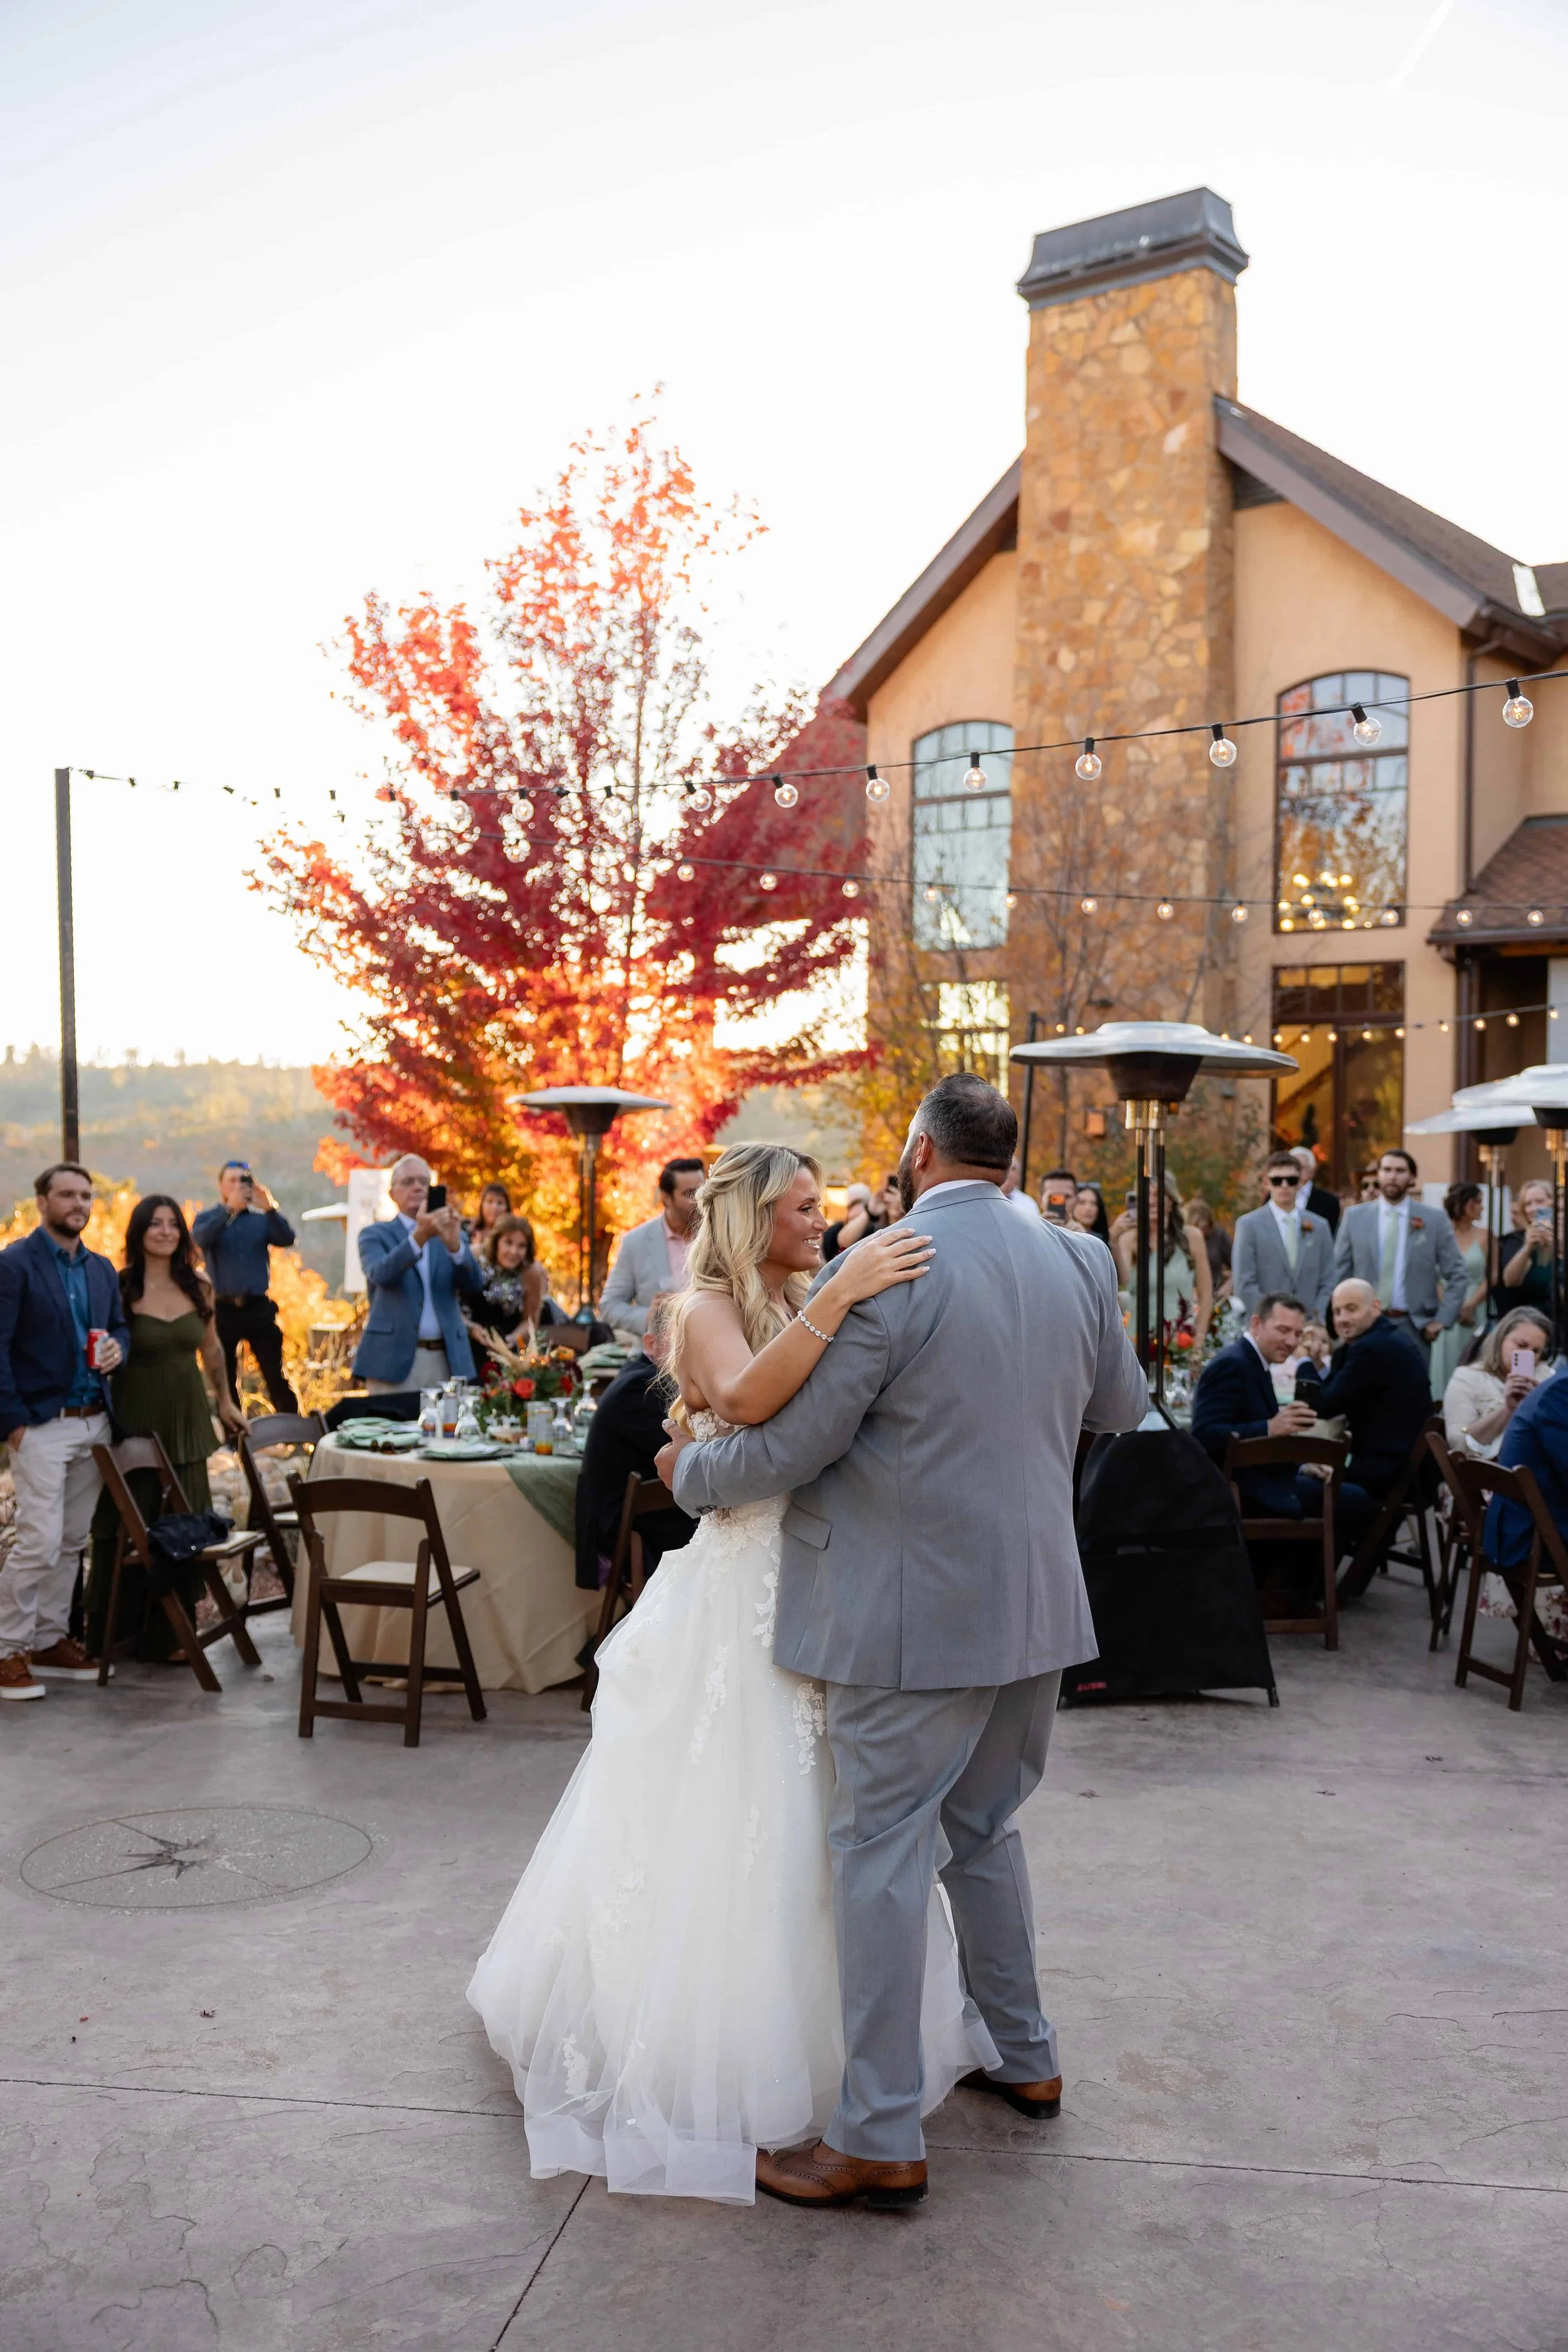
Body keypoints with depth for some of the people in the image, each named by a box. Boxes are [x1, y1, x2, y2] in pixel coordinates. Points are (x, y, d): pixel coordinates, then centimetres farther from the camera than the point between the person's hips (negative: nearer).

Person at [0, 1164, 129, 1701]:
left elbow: (118, 1326, 22)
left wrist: (117, 1347, -2)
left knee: (72, 1542, 12)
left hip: (93, 1423, 7)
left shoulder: (102, 1269, 13)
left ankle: (50, 1641, 22)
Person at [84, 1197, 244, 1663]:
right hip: (135, 1422, -4)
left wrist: (226, 1401, 24)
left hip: (185, 1421, 4)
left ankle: (166, 1635, 17)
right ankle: (111, 1635, 18)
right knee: (127, 1529, 3)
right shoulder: (119, 1289, -7)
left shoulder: (198, 1289, 5)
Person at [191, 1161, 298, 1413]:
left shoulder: (262, 1219, 8)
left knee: (276, 1377, -6)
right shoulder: (208, 1219, 6)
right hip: (224, 1309, 0)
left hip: (259, 1307, 0)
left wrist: (270, 1208, -24)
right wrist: (230, 1209, -26)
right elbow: (201, 1239, -16)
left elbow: (287, 1239, -9)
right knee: (225, 1380, 9)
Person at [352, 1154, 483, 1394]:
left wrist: (454, 1244, -17)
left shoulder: (450, 1234, 15)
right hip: (394, 1358, -3)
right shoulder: (375, 1235, 7)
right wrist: (420, 1236, -29)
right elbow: (380, 1275, -14)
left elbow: (474, 1288, 1)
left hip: (446, 1359, 3)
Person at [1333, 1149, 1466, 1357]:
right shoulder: (1354, 1217, 5)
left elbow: (1456, 1275, 5)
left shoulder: (1435, 1219, 1)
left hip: (1414, 1327, -1)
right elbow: (1339, 1273, 8)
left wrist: (1442, 1320, -2)